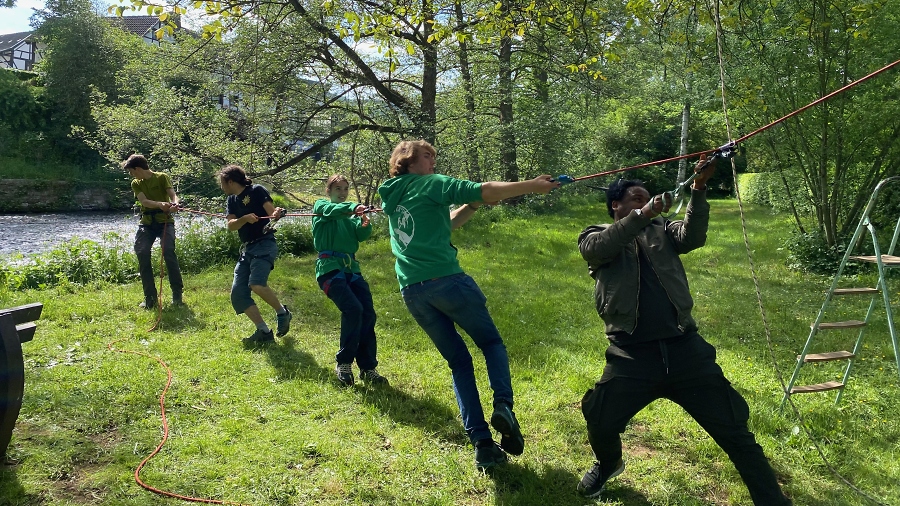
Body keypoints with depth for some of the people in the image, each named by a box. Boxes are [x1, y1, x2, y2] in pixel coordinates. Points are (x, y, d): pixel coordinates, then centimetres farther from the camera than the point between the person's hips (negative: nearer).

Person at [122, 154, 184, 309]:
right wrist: (161, 204, -31)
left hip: (164, 221, -4)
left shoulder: (162, 177, 1)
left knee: (169, 251, -22)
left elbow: (173, 194, -14)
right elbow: (144, 201, -9)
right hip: (146, 223, 4)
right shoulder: (136, 184, 9)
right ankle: (150, 297, -6)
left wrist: (174, 203, -40)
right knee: (141, 252, -15)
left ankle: (177, 294, -11)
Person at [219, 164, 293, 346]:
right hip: (246, 249, 8)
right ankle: (264, 332, 4)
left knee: (257, 284, -29)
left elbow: (272, 213, -13)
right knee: (238, 293, -1)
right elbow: (231, 225, 0)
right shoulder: (231, 200, 15)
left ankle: (282, 312, -4)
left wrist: (277, 214, -37)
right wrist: (245, 218, -21)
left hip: (264, 244, -8)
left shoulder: (257, 191, -4)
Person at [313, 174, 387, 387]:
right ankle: (343, 363, -5)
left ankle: (368, 368, 3)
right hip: (330, 267, -5)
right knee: (353, 309, -21)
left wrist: (365, 224, -22)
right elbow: (333, 210, -17)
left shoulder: (350, 215, 20)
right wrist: (354, 207, -37)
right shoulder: (321, 206, 8)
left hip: (351, 268, 5)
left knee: (368, 313, -6)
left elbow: (361, 235, 1)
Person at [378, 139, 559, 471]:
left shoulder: (392, 198, 23)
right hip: (445, 280, -6)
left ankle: (482, 444, 4)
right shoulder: (430, 184, 3)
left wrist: (474, 204, 16)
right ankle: (503, 406, -12)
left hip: (412, 291, 6)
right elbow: (486, 191, -6)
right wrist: (533, 185, 0)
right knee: (492, 343, 13)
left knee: (459, 362, 12)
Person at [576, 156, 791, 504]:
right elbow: (602, 247, -15)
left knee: (735, 433, 5)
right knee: (601, 423, -3)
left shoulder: (660, 229, 15)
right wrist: (644, 213, -23)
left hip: (684, 348, 2)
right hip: (632, 356, -2)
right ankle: (608, 464, 32)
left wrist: (698, 190, -17)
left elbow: (693, 236, -4)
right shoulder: (594, 238, 8)